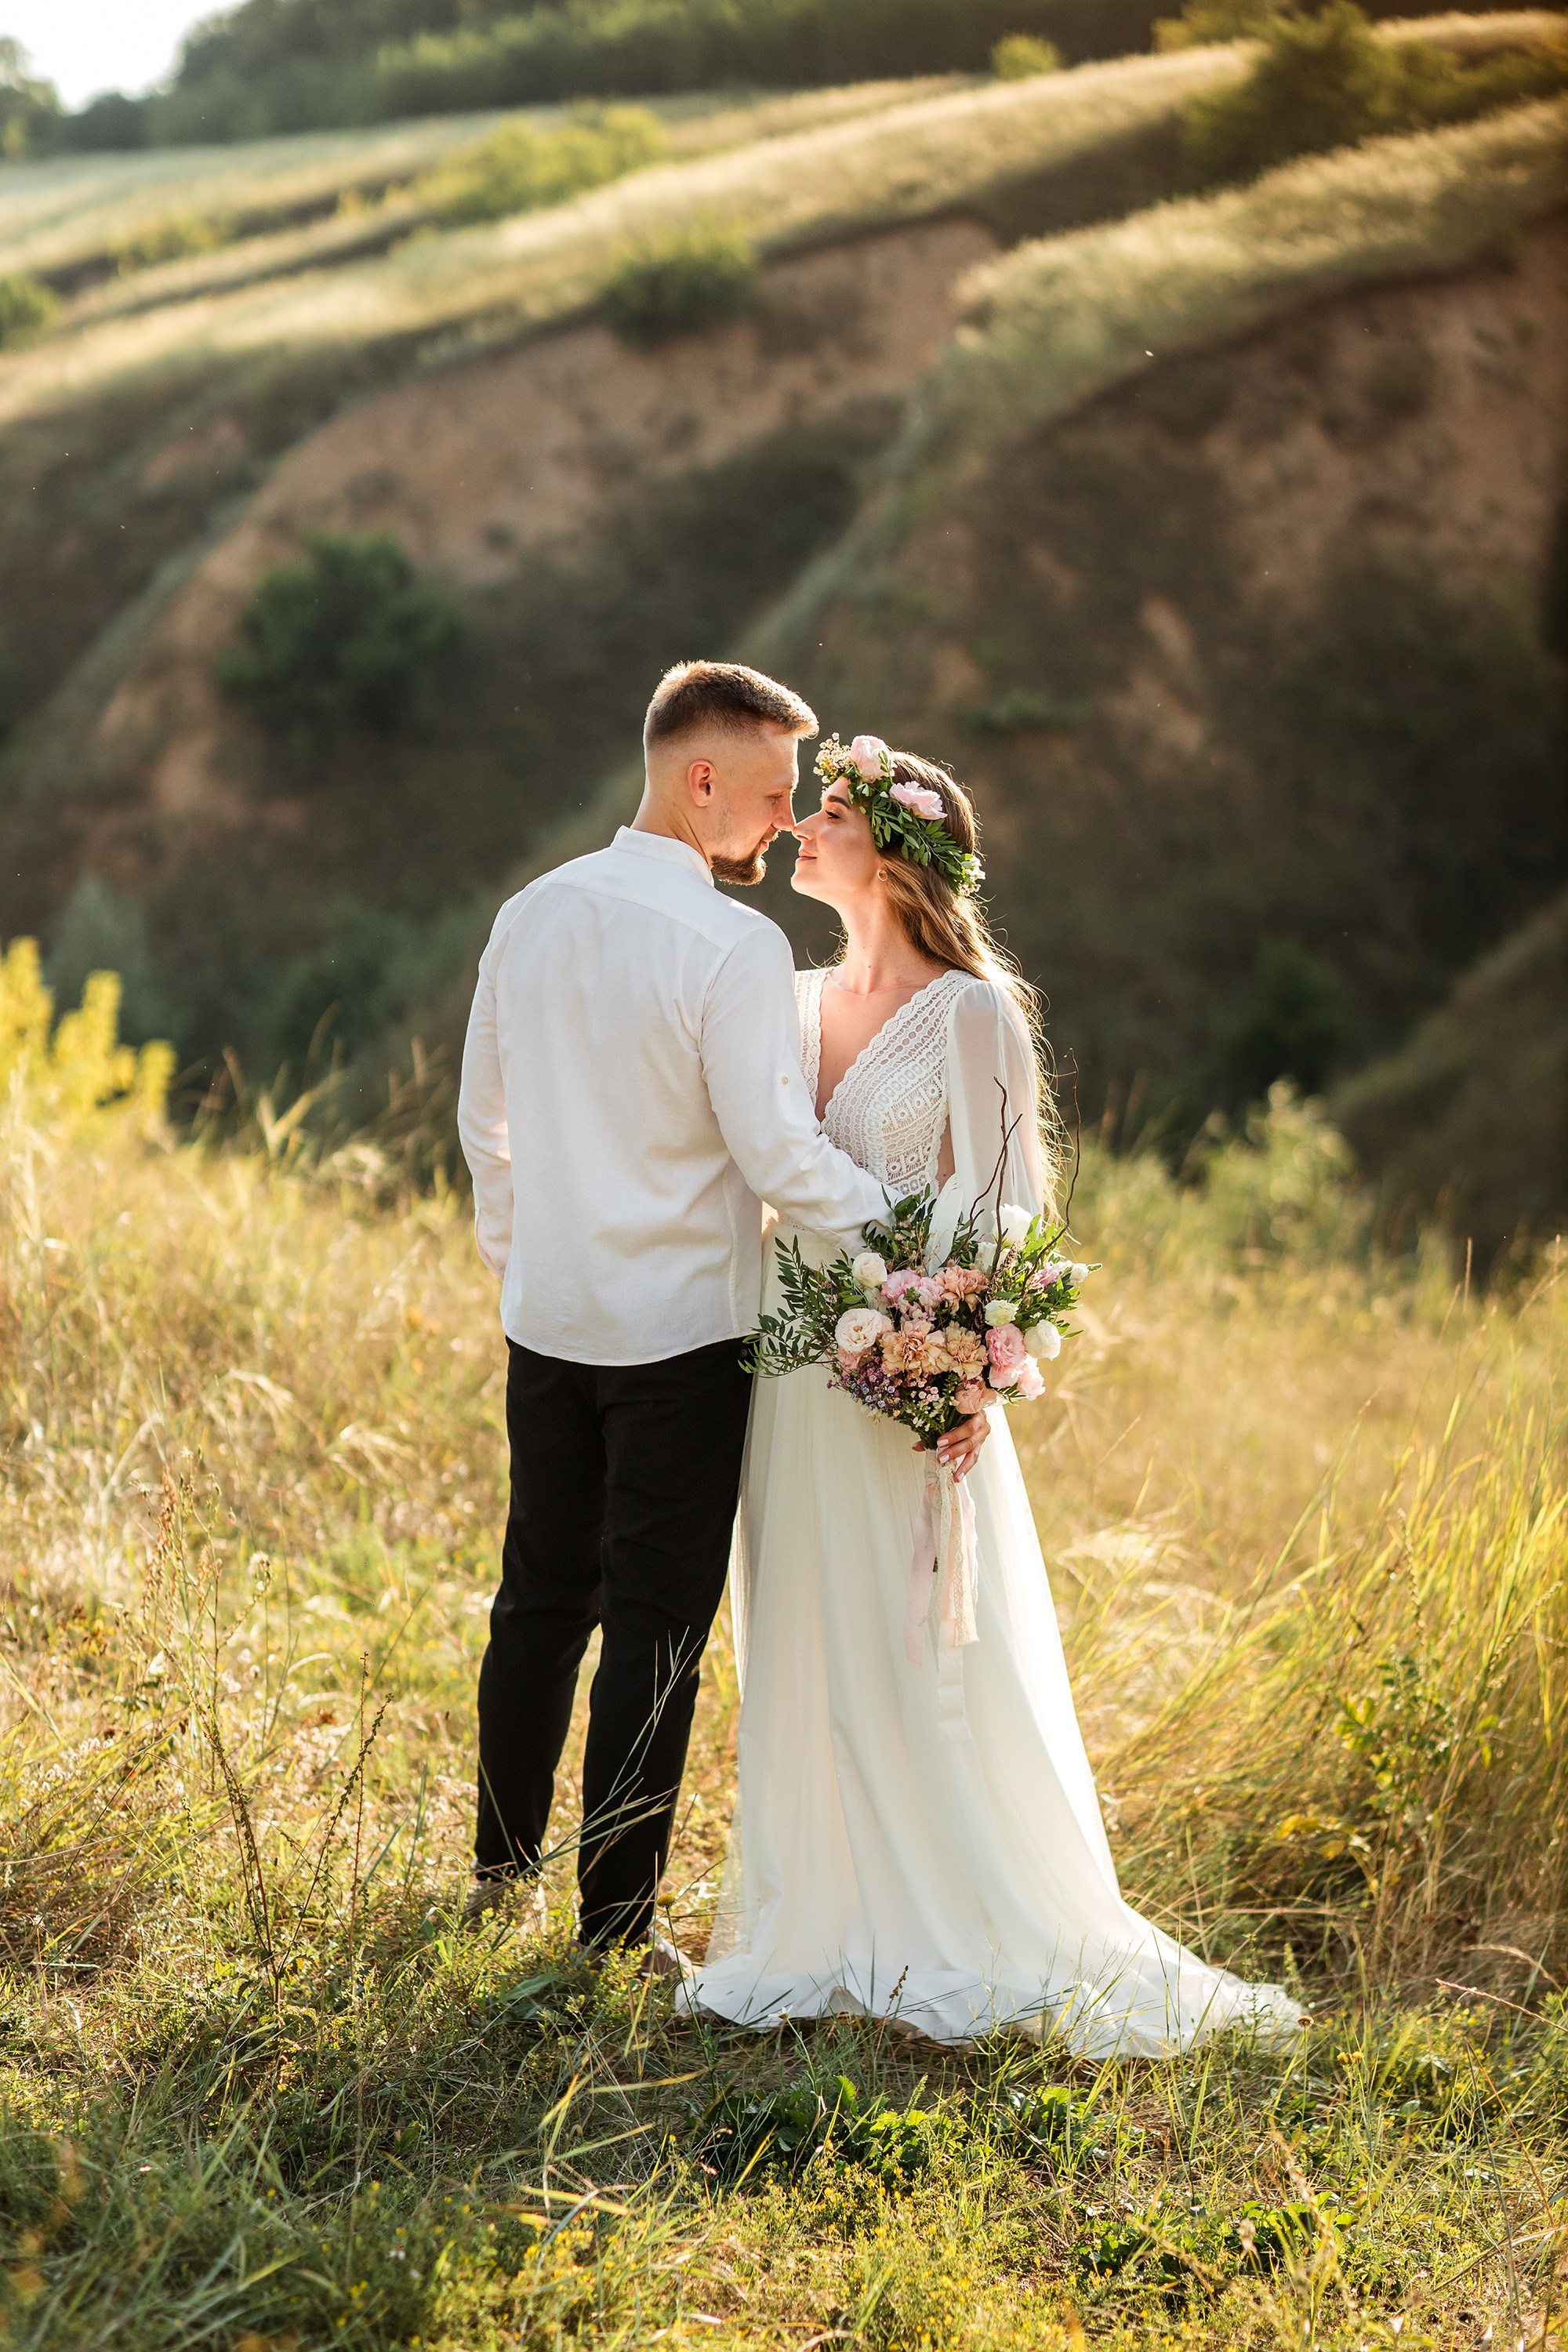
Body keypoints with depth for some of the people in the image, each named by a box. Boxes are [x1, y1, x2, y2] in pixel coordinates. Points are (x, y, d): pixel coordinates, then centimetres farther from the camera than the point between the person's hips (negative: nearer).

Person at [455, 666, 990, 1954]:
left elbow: (484, 1118, 13)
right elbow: (777, 1150, -20)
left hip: (548, 1318, 7)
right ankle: (614, 1931, 10)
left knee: (541, 1601, 18)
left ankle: (499, 1881, 30)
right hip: (680, 1333, -6)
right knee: (655, 1631, 3)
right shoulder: (736, 945, -17)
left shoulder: (531, 915, 4)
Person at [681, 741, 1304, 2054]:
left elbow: (995, 1206, -9)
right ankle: (823, 1929, 21)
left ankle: (978, 1936, 12)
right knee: (803, 1659, 10)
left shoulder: (971, 1013, -8)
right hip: (792, 1364, 6)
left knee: (927, 1653, -1)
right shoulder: (799, 1000, 10)